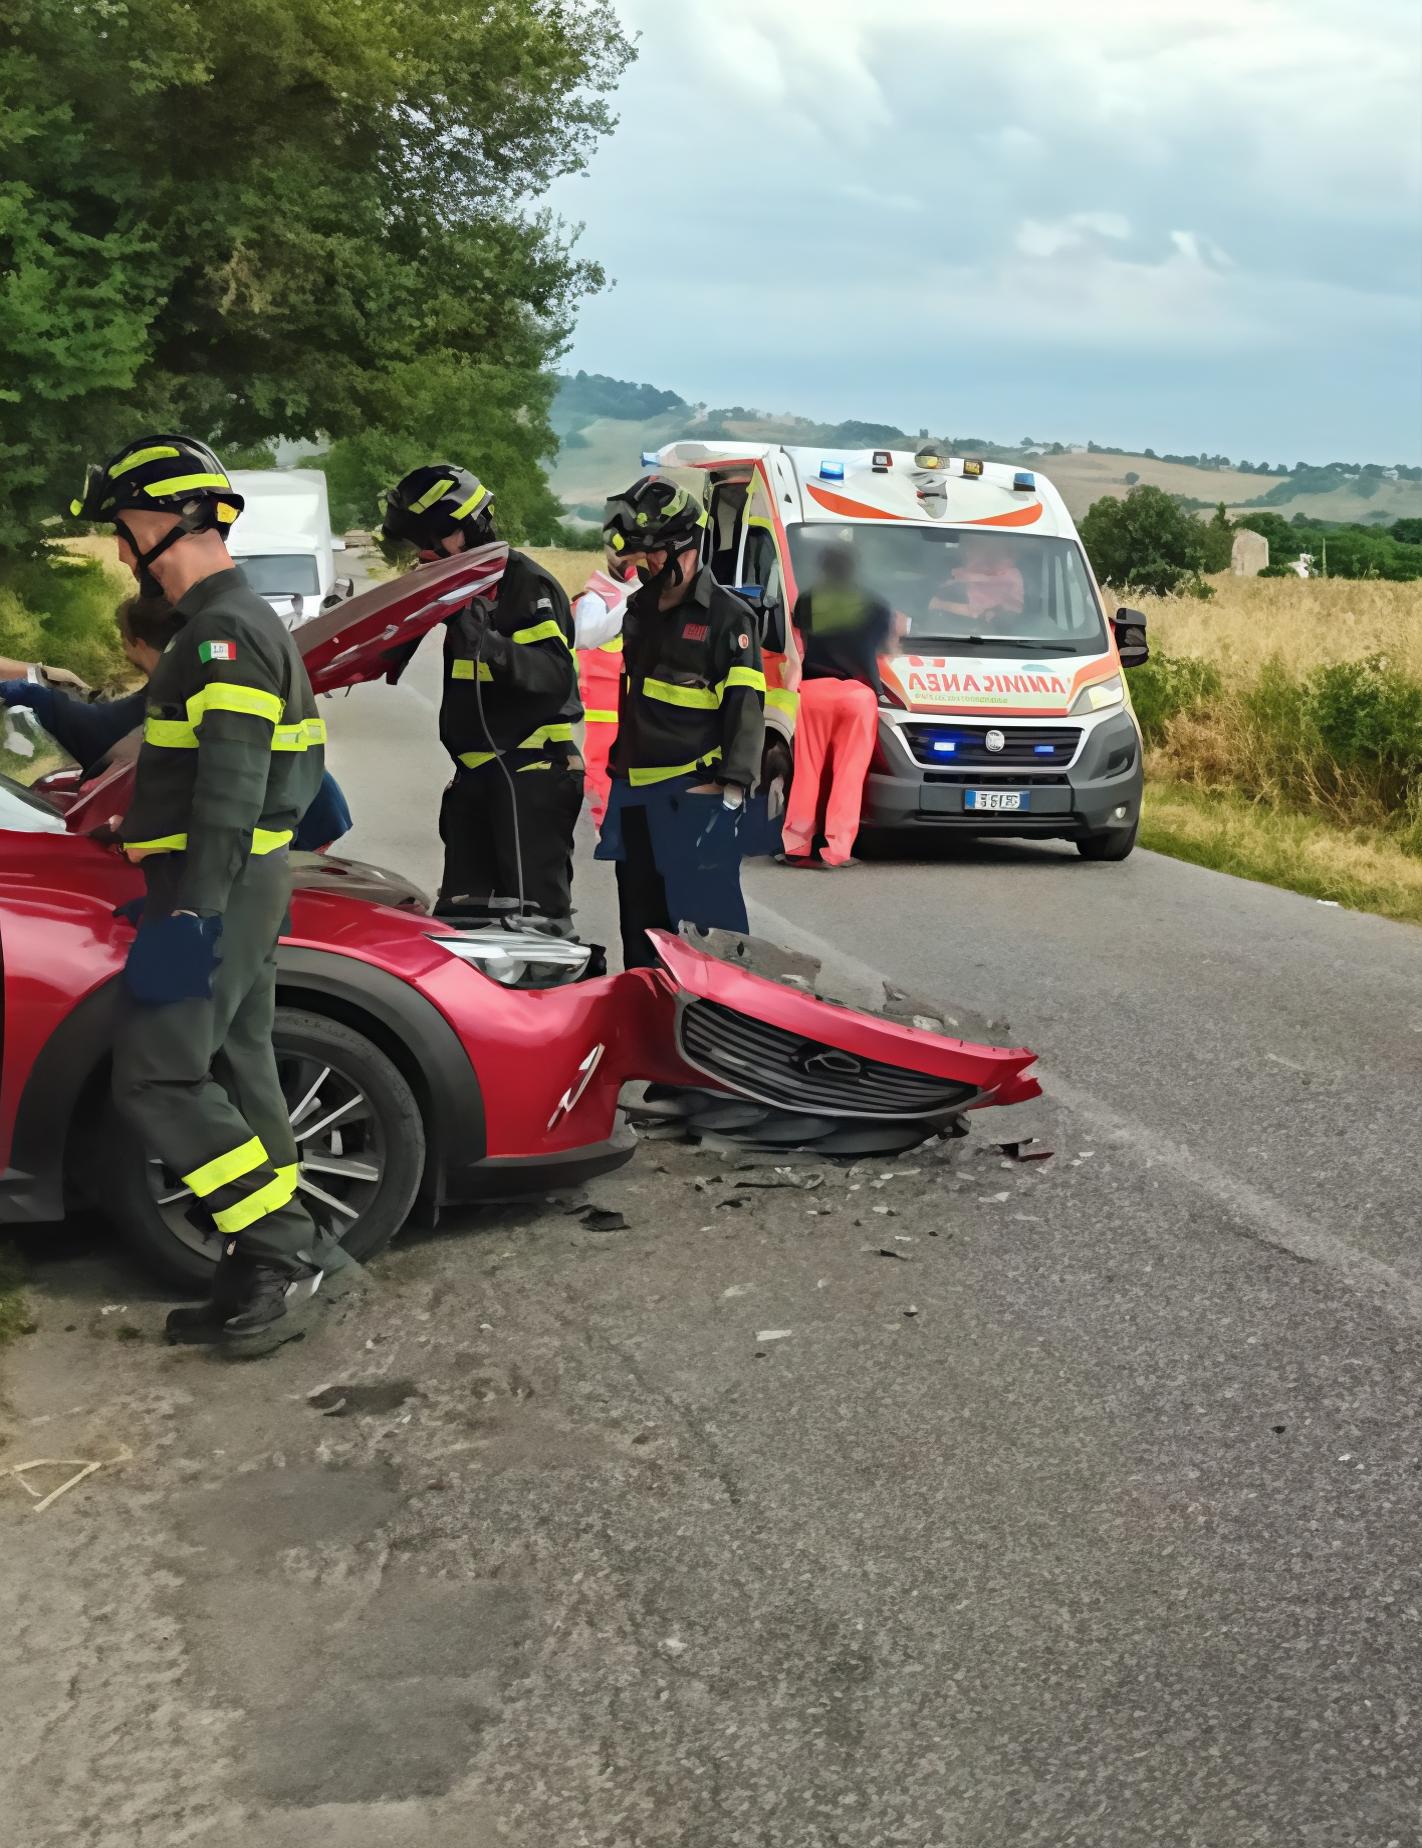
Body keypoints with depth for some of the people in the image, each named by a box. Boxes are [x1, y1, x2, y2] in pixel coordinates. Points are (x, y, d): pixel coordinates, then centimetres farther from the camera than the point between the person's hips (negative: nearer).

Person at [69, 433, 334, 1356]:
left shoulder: (224, 633, -15)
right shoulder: (234, 624, 18)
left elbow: (231, 787, -23)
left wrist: (193, 912, -25)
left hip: (216, 893, -10)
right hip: (245, 885, 10)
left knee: (157, 1082, -9)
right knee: (237, 1077, 11)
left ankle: (283, 1259, -6)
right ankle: (271, 1278, 17)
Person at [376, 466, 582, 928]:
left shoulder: (526, 583, -10)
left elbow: (556, 672, -24)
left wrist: (489, 646, -35)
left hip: (532, 768, -9)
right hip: (474, 772, 9)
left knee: (534, 907, -11)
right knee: (461, 908, 10)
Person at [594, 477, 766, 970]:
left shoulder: (727, 616, -7)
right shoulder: (640, 611, 16)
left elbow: (746, 708, -11)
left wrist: (732, 785, -18)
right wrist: (617, 763, 22)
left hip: (697, 794, -8)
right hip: (634, 794, 8)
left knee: (704, 918, -9)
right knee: (641, 918, 14)